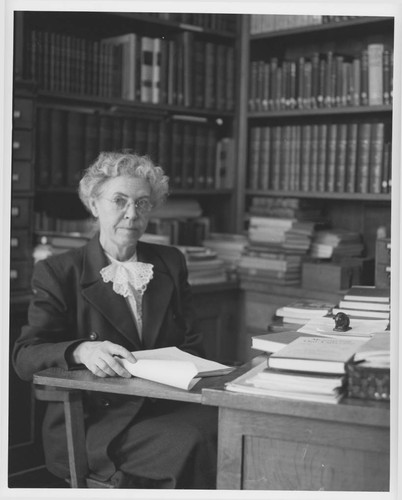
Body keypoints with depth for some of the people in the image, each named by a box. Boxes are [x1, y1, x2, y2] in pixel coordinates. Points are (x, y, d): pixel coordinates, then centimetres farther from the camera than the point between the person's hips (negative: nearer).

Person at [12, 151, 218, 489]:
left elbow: (192, 345, 13)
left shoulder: (170, 263, 15)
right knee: (190, 444, -30)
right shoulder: (58, 272, 3)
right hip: (94, 420, -4)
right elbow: (25, 356, -7)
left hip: (166, 406, 4)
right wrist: (82, 351, -29)